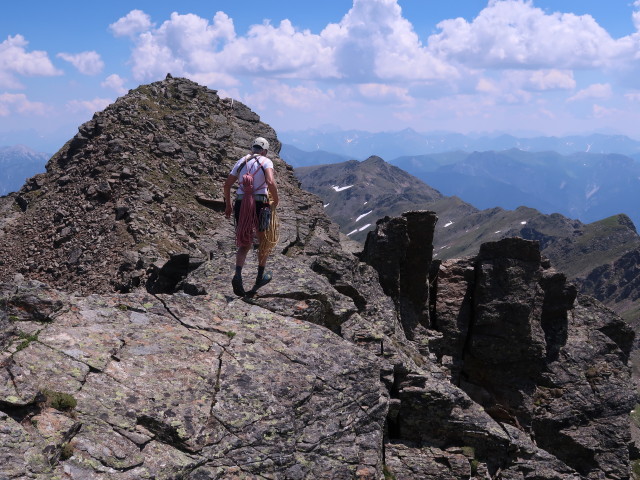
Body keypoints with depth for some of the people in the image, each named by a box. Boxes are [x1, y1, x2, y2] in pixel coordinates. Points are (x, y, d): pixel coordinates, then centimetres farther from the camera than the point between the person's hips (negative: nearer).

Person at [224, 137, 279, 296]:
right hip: (260, 205, -4)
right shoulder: (266, 162, -3)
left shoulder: (241, 162, 12)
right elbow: (271, 183, -20)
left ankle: (238, 275, -12)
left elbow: (227, 185, 10)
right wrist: (276, 201, -4)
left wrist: (228, 205, 21)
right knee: (265, 241, 19)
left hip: (241, 205, 4)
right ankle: (260, 276, 29)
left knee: (244, 245, 12)